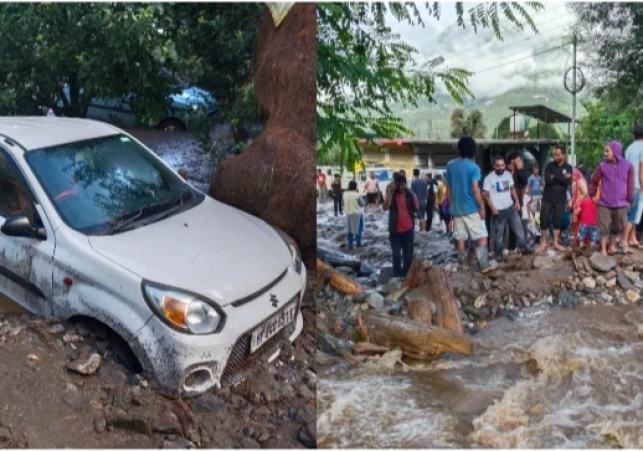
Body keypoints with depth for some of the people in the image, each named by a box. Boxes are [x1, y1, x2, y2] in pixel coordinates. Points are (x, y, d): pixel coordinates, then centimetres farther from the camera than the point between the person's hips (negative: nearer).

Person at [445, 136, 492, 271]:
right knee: (482, 237, 1)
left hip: (456, 209, 5)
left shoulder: (450, 165, 6)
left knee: (460, 239, 9)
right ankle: (484, 265, -6)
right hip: (472, 208, -5)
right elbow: (475, 189, -16)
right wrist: (482, 207, -8)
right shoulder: (473, 167, -10)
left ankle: (462, 267, 13)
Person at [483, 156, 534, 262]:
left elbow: (513, 189, 15)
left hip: (511, 207, 5)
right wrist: (492, 208, -16)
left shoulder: (508, 174, 4)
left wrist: (517, 201, 6)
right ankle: (499, 254, 16)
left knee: (519, 228, 9)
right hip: (499, 210, -5)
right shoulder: (489, 178, -13)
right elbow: (485, 194, -11)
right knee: (499, 234, 5)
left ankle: (524, 247, 20)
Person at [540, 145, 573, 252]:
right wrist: (562, 178, -15)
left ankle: (556, 243, 17)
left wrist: (554, 177, -15)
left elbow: (568, 181, -14)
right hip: (547, 198, -1)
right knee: (544, 221, 0)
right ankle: (543, 242, 14)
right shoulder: (549, 165, -2)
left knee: (558, 222, 8)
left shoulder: (568, 167, 2)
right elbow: (547, 180, -17)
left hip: (560, 199, 1)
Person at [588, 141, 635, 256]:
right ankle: (603, 250, 9)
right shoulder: (602, 166, -2)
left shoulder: (627, 165, -3)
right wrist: (592, 195, 7)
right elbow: (593, 181, 7)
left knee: (617, 227, 15)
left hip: (621, 204, 1)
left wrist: (629, 200, 2)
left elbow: (630, 185, 2)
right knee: (604, 228, 1)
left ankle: (612, 246, 33)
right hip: (604, 204, -1)